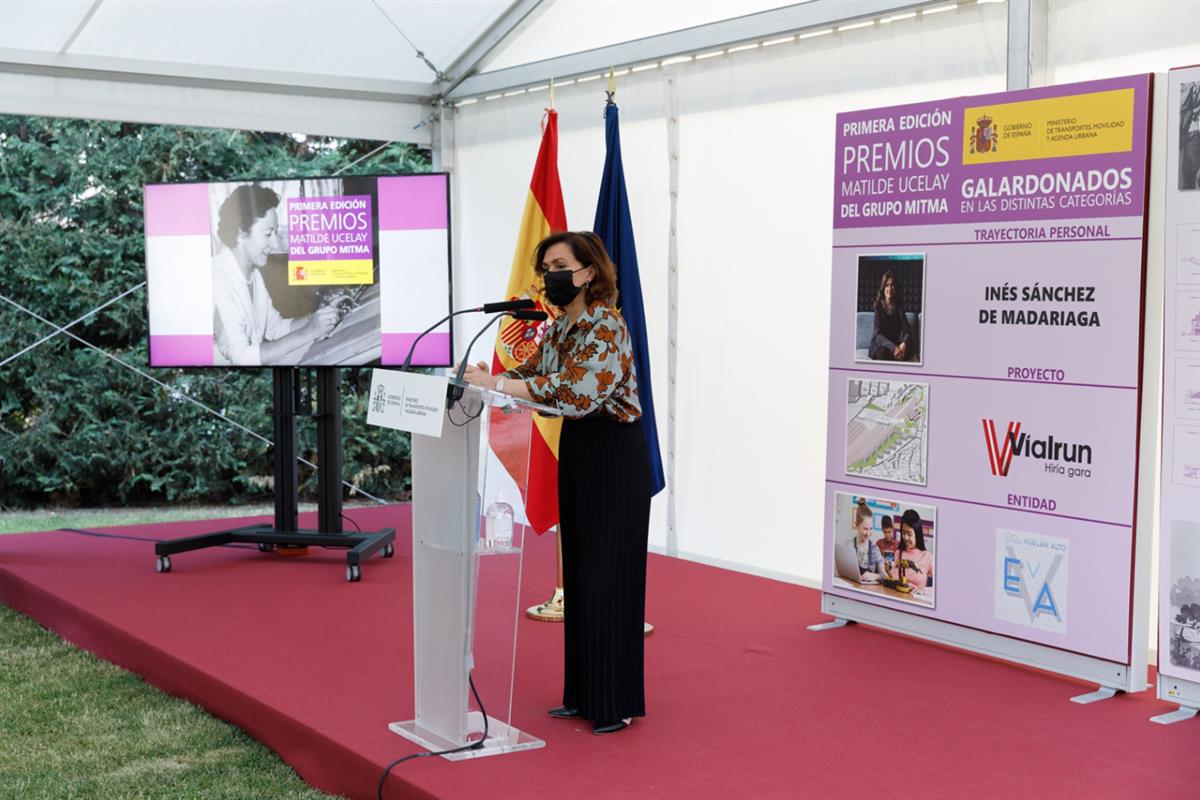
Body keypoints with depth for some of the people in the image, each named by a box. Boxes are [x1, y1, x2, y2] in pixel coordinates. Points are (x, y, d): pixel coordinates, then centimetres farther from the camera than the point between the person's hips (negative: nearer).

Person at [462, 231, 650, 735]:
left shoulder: (607, 328, -19)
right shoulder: (559, 328, 9)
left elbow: (576, 391, -31)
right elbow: (531, 372, 14)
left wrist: (496, 384, -31)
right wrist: (487, 379, -7)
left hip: (615, 455, -9)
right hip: (576, 449, 9)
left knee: (609, 574, -4)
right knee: (578, 571, 12)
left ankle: (617, 702, 6)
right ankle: (583, 694, 22)